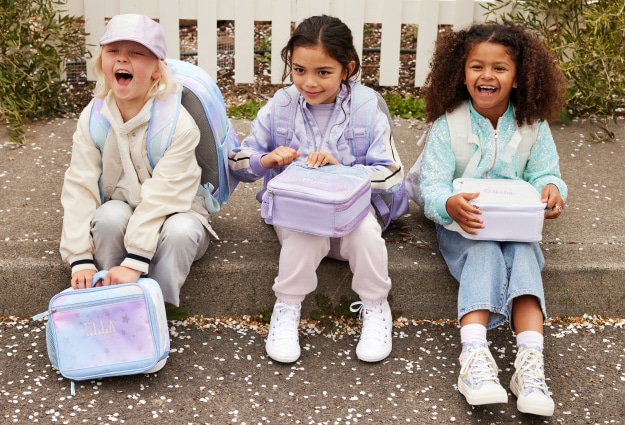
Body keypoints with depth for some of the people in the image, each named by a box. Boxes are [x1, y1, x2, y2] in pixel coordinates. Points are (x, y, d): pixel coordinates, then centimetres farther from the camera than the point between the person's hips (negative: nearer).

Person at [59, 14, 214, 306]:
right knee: (110, 215, -32)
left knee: (179, 231, -36)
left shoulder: (178, 123, -23)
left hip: (172, 215, -2)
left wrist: (134, 261, -35)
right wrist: (81, 259, -25)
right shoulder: (92, 119, -11)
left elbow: (162, 196, -29)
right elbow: (80, 189, -15)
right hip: (123, 210, 3)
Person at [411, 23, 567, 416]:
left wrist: (552, 190, -24)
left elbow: (544, 174, 2)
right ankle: (474, 357, -44)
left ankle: (531, 362, -42)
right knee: (484, 255, -31)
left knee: (524, 257, -28)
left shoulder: (533, 125, 0)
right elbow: (431, 183, -13)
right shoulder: (447, 124, -8)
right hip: (462, 226, -2)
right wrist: (450, 204, -37)